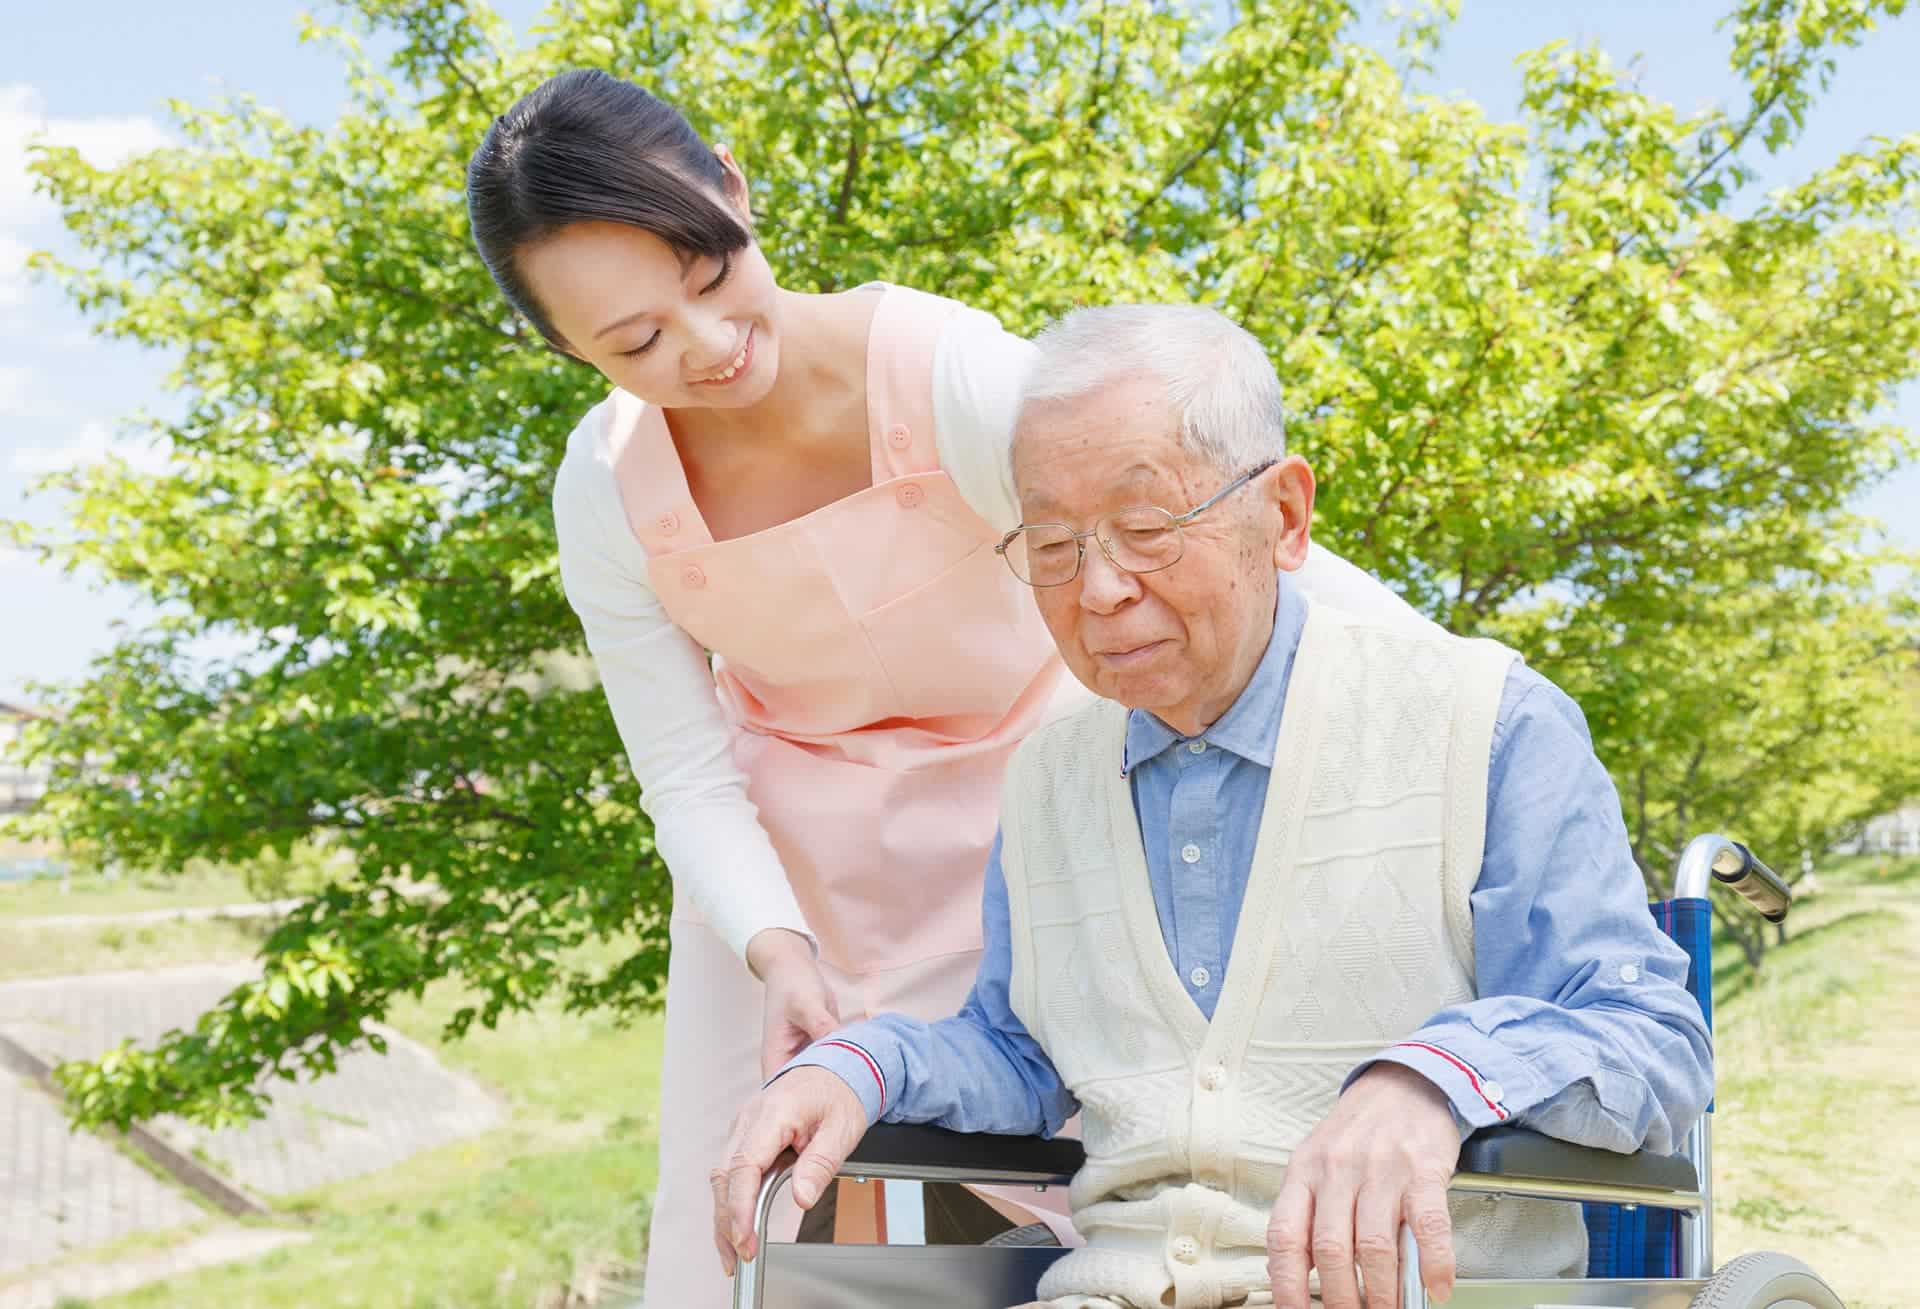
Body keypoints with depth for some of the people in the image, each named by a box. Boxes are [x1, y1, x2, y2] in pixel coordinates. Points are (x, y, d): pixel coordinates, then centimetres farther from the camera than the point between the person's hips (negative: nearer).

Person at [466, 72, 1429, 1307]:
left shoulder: (948, 374, -29)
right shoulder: (609, 490, -17)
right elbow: (691, 780, -9)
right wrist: (780, 955, -26)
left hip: (1016, 796, -2)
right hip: (785, 854, 2)